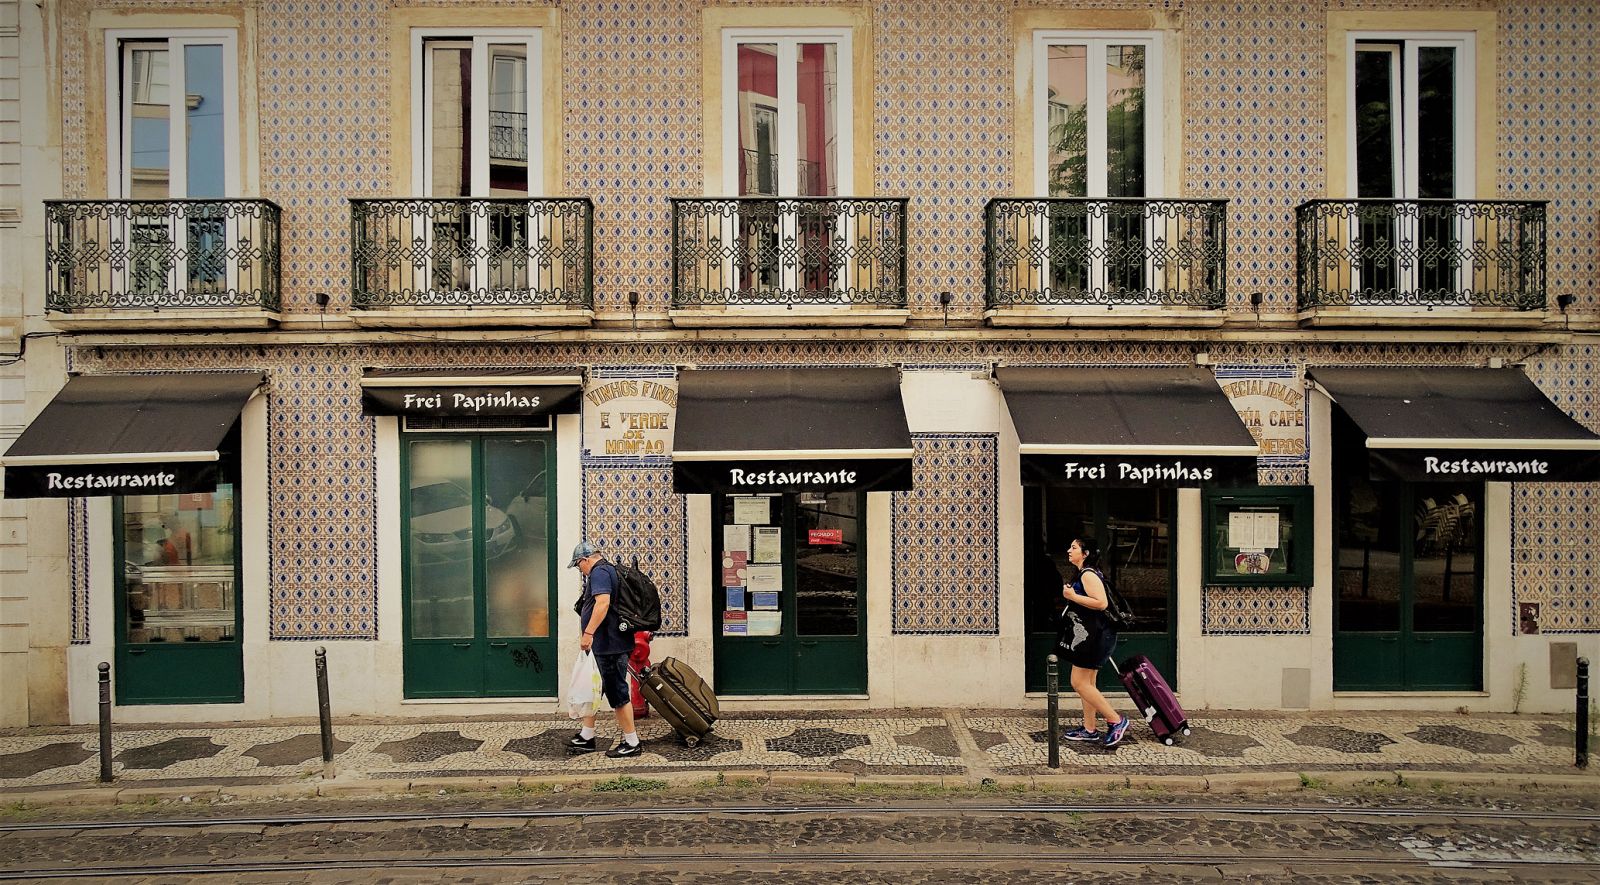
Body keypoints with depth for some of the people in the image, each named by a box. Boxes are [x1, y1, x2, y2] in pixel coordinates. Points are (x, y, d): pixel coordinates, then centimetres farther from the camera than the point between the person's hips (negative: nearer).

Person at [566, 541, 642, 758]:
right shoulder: (608, 570, 19)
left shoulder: (599, 572, -13)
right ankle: (586, 737, 26)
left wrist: (588, 633, -30)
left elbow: (603, 602, -28)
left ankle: (631, 742, 4)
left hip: (609, 646, -11)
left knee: (617, 693, -4)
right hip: (605, 645, 11)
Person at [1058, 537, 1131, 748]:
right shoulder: (1083, 574, 16)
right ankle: (1089, 730, 19)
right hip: (1088, 635, 11)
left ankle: (1116, 720, 0)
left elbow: (1101, 603, -27)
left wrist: (1072, 596, -23)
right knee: (1087, 683, 13)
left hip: (1093, 635, -11)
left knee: (1079, 683, -7)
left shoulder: (1088, 574, -16)